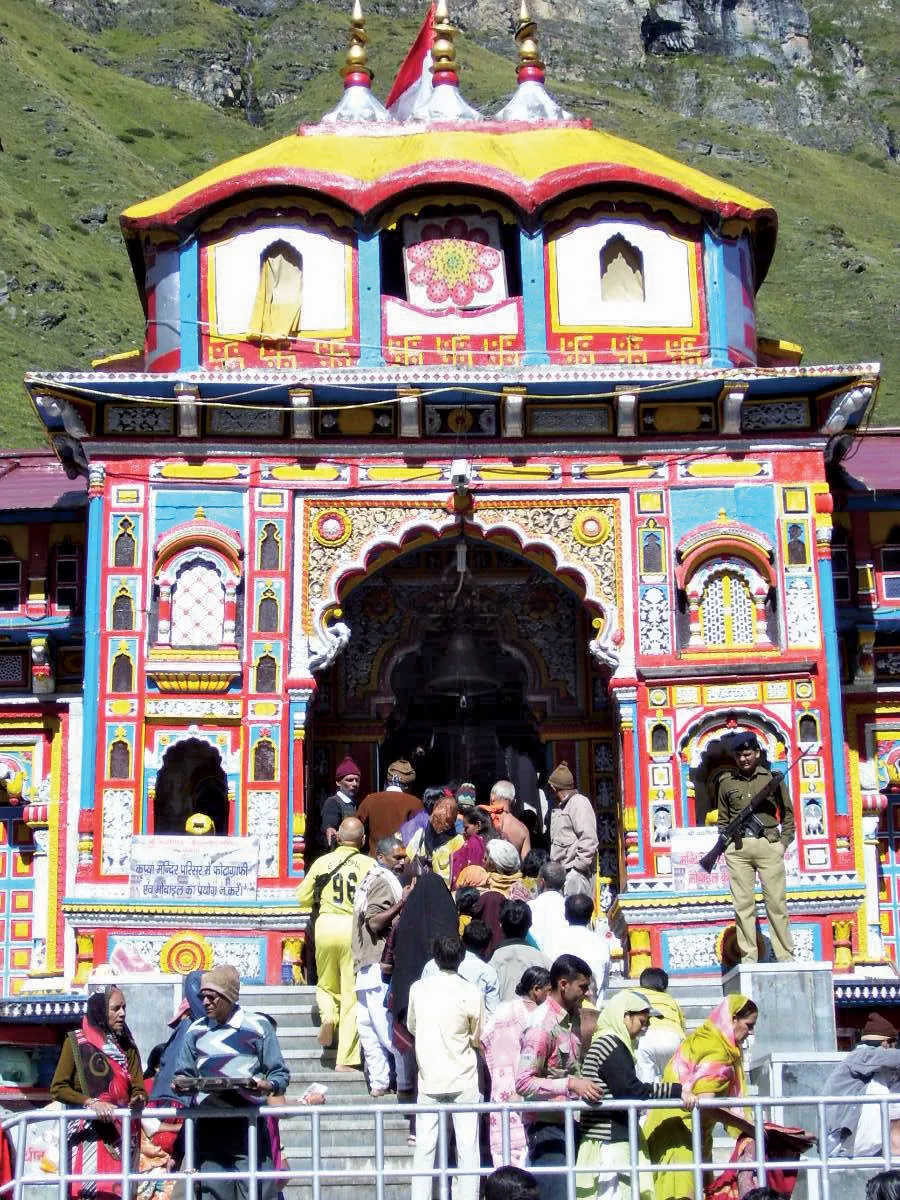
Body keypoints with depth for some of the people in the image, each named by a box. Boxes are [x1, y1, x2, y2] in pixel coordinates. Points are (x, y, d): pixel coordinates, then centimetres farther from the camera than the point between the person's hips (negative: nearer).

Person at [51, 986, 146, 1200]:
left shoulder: (127, 1046, 15)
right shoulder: (76, 1042, 3)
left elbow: (139, 1090, 9)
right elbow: (58, 1088, -3)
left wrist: (137, 1102, -14)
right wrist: (92, 1102, -15)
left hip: (122, 1135, 3)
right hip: (87, 1134, -3)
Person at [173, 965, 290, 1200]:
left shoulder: (258, 1025, 2)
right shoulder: (196, 1030, 13)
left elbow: (281, 1075, 1)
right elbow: (185, 1074, 16)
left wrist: (266, 1086, -19)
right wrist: (181, 1084, -6)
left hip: (250, 1127, -3)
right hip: (209, 1126, 3)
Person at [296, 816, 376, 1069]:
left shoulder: (323, 862, 3)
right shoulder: (368, 864, -3)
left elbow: (302, 898, 10)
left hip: (326, 925, 2)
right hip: (356, 928, -2)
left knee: (326, 984, 25)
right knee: (352, 994, 4)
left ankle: (328, 1016, -6)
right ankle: (346, 1059, 3)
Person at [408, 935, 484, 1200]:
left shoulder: (418, 988, -5)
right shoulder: (471, 993, -11)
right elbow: (477, 1039, 0)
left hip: (429, 1079, 2)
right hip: (463, 1080, -2)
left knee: (424, 1147, 7)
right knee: (467, 1148, 3)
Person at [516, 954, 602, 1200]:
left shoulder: (572, 1016, 10)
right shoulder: (542, 1026, -19)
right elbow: (524, 1083, -24)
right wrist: (571, 1084, -28)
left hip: (570, 1122, 9)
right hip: (547, 1126, -9)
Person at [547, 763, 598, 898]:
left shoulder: (579, 803, -8)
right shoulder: (558, 806, 20)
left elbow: (589, 839, -16)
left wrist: (579, 866, -17)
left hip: (575, 872, -9)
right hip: (561, 871, 9)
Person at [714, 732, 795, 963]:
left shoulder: (772, 778, 6)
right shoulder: (726, 781, 11)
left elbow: (787, 814, 10)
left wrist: (783, 843, 1)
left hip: (768, 844, -1)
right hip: (738, 847, 1)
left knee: (776, 901, -2)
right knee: (743, 903, 0)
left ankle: (785, 956, 4)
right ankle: (748, 957, 4)